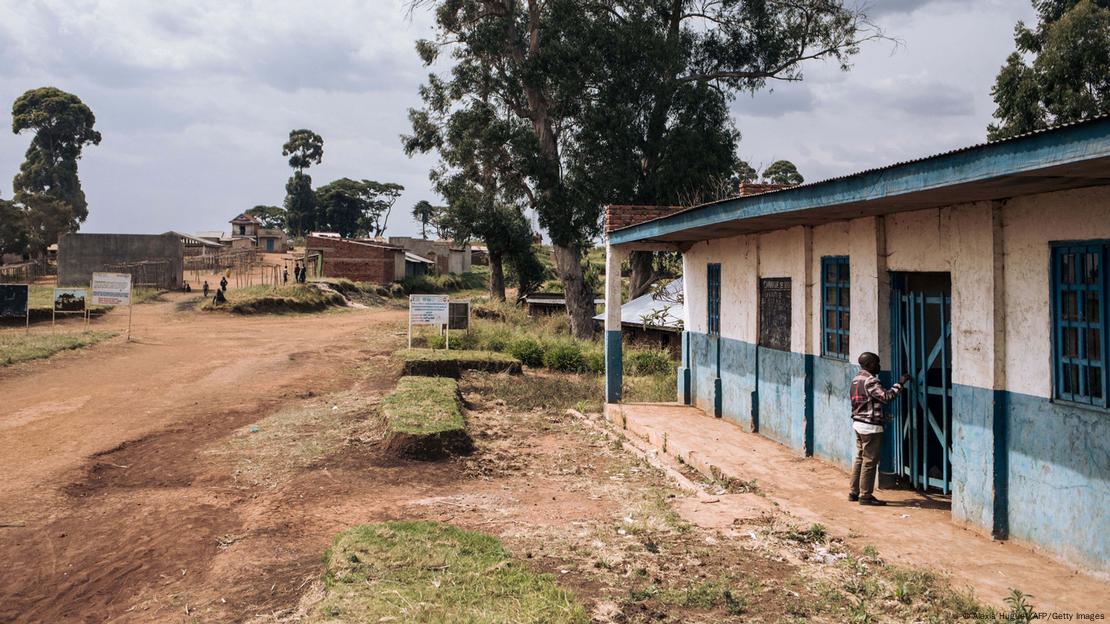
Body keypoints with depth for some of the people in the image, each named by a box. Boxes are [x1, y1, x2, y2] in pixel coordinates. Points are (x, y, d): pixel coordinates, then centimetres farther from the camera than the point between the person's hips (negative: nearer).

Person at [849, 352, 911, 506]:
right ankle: (865, 496, 1)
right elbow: (886, 396, -26)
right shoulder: (870, 381, -17)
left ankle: (854, 492, 19)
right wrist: (900, 384, -18)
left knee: (860, 458, 15)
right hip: (870, 426, -10)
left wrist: (882, 415, 20)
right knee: (869, 461, -3)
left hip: (858, 423, 10)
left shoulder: (857, 379, 13)